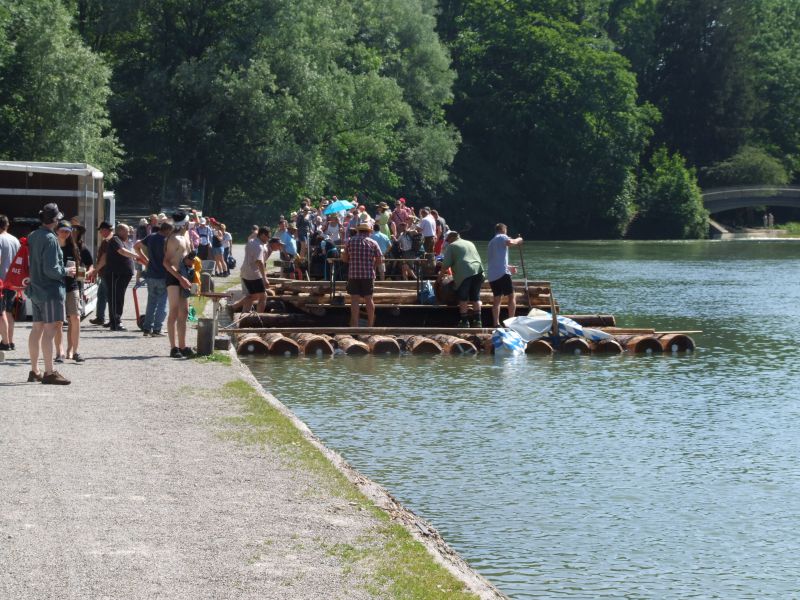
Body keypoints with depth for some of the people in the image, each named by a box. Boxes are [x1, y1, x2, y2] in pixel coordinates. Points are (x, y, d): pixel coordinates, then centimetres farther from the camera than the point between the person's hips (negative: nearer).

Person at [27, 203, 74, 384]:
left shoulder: (33, 237, 9)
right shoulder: (50, 239, -17)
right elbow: (51, 269, -21)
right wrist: (66, 271, -6)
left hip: (35, 289, 9)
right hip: (51, 290, -9)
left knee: (37, 329, 13)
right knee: (50, 330, -7)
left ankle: (34, 370, 20)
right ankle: (49, 372, -8)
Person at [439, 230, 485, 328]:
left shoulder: (451, 246, 8)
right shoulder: (470, 244, 28)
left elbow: (446, 264, 3)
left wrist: (440, 276, 13)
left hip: (464, 273, -6)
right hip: (478, 271, 6)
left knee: (463, 299, 2)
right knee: (475, 298, 11)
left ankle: (464, 321, 0)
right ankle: (477, 320, 8)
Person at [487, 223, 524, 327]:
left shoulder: (492, 242, 27)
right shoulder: (502, 237, 1)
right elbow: (510, 242, -23)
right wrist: (518, 240, -2)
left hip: (492, 274, 8)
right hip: (502, 273, -8)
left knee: (497, 299, 10)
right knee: (512, 296, -3)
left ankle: (496, 323, 3)